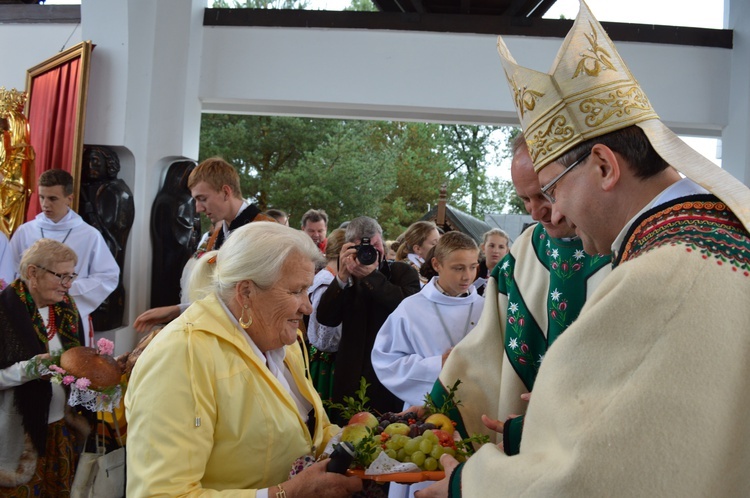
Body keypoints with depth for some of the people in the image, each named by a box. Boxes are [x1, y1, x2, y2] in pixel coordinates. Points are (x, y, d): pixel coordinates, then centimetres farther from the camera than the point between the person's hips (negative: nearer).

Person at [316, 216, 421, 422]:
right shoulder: (347, 277, 8)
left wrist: (371, 275, -21)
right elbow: (326, 318, -6)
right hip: (352, 378, 2)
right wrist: (342, 276, -16)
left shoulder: (403, 272, 2)